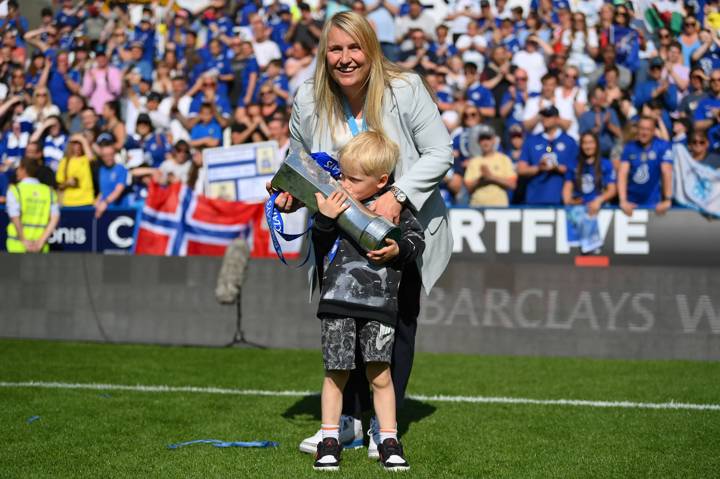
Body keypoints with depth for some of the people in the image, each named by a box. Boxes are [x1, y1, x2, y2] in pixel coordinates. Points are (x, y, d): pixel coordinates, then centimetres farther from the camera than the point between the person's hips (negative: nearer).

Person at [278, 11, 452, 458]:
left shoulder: (405, 89, -18)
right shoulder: (309, 101, -8)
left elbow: (440, 153, -16)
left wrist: (398, 194, -29)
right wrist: (291, 193, -14)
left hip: (403, 226, -3)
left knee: (397, 321, 3)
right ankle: (347, 419, 20)